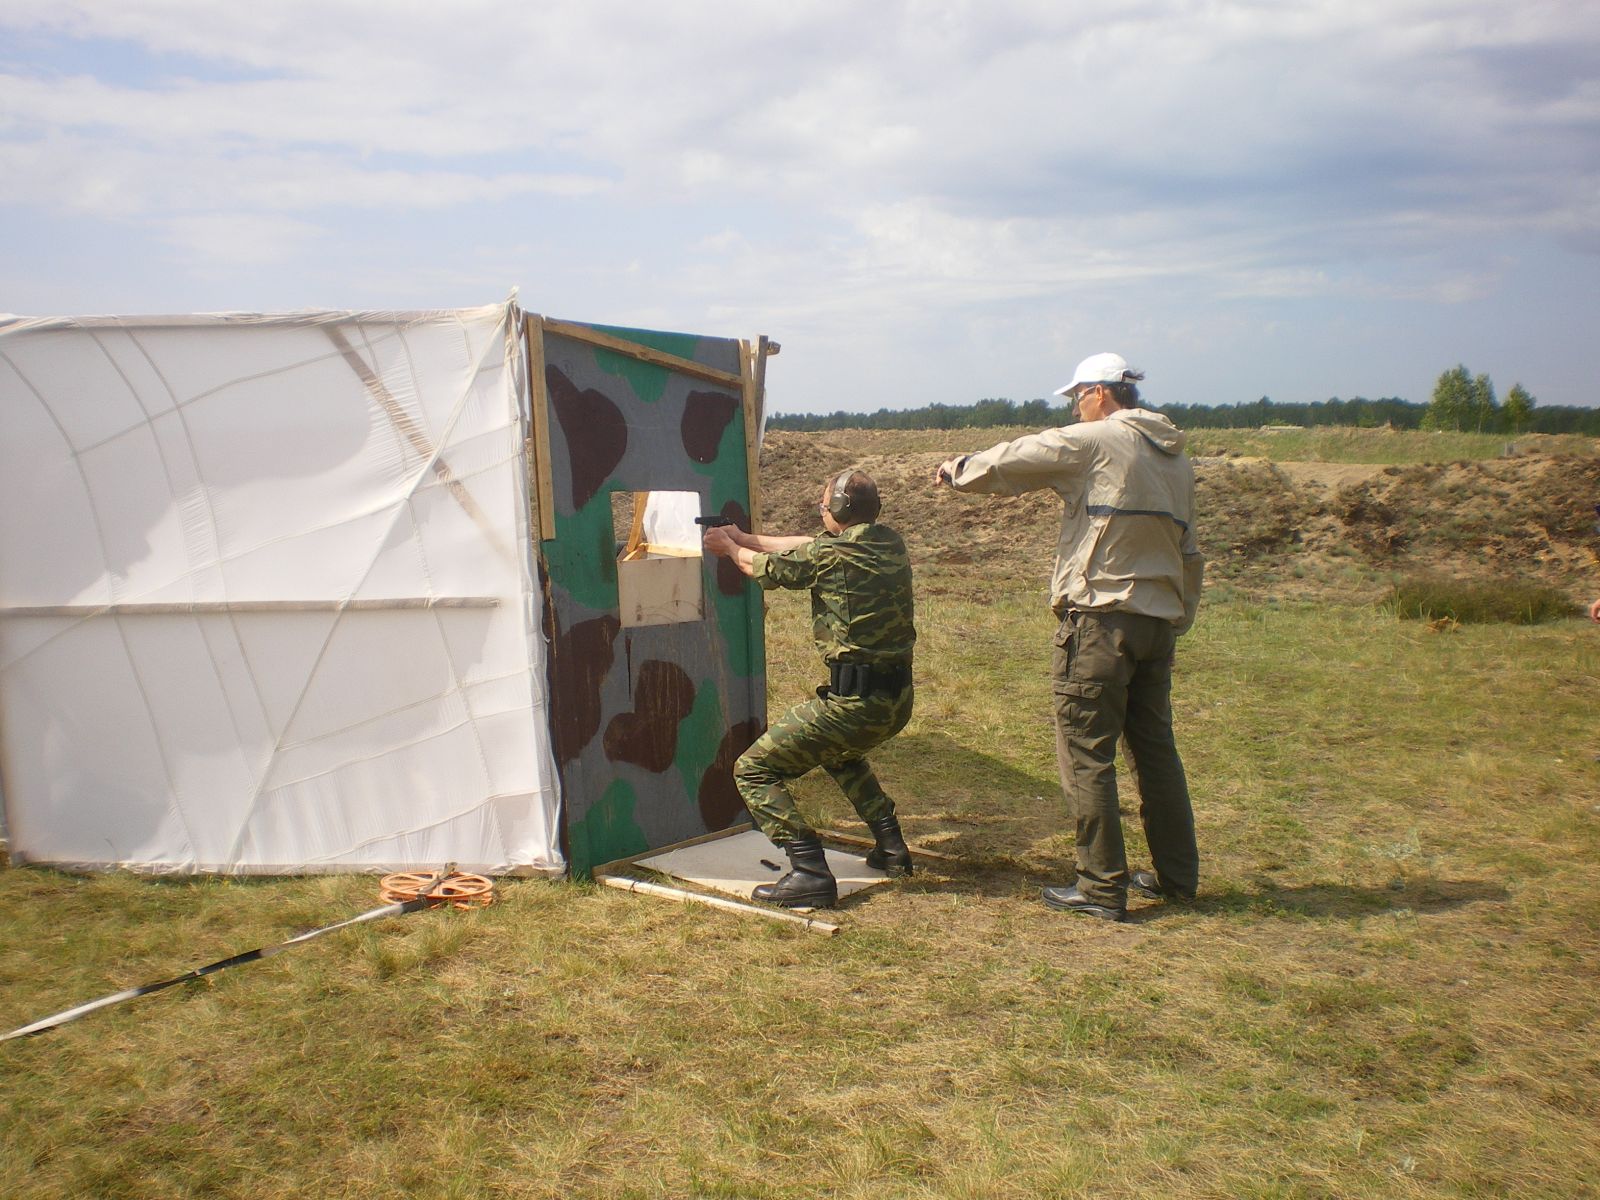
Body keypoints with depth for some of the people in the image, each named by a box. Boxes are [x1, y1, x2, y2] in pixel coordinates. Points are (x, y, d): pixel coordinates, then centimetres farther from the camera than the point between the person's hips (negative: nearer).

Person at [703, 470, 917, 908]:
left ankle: (810, 872, -10)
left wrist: (729, 546, 29)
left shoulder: (829, 554, -12)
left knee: (754, 770, 1)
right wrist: (742, 537, 29)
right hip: (898, 701, 8)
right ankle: (891, 845, 31)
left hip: (853, 702, -8)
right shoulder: (890, 544, 9)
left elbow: (765, 569, 7)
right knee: (841, 753, 38)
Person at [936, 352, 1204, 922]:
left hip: (1101, 618, -8)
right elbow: (1188, 550, 19)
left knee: (1087, 754, -2)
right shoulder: (1175, 457, 16)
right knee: (1155, 747, 17)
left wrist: (957, 469, 16)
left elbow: (1010, 461, -3)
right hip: (1160, 620, 8)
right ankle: (1176, 874, 25)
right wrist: (1181, 616, 25)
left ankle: (1102, 888, 3)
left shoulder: (1094, 441, -8)